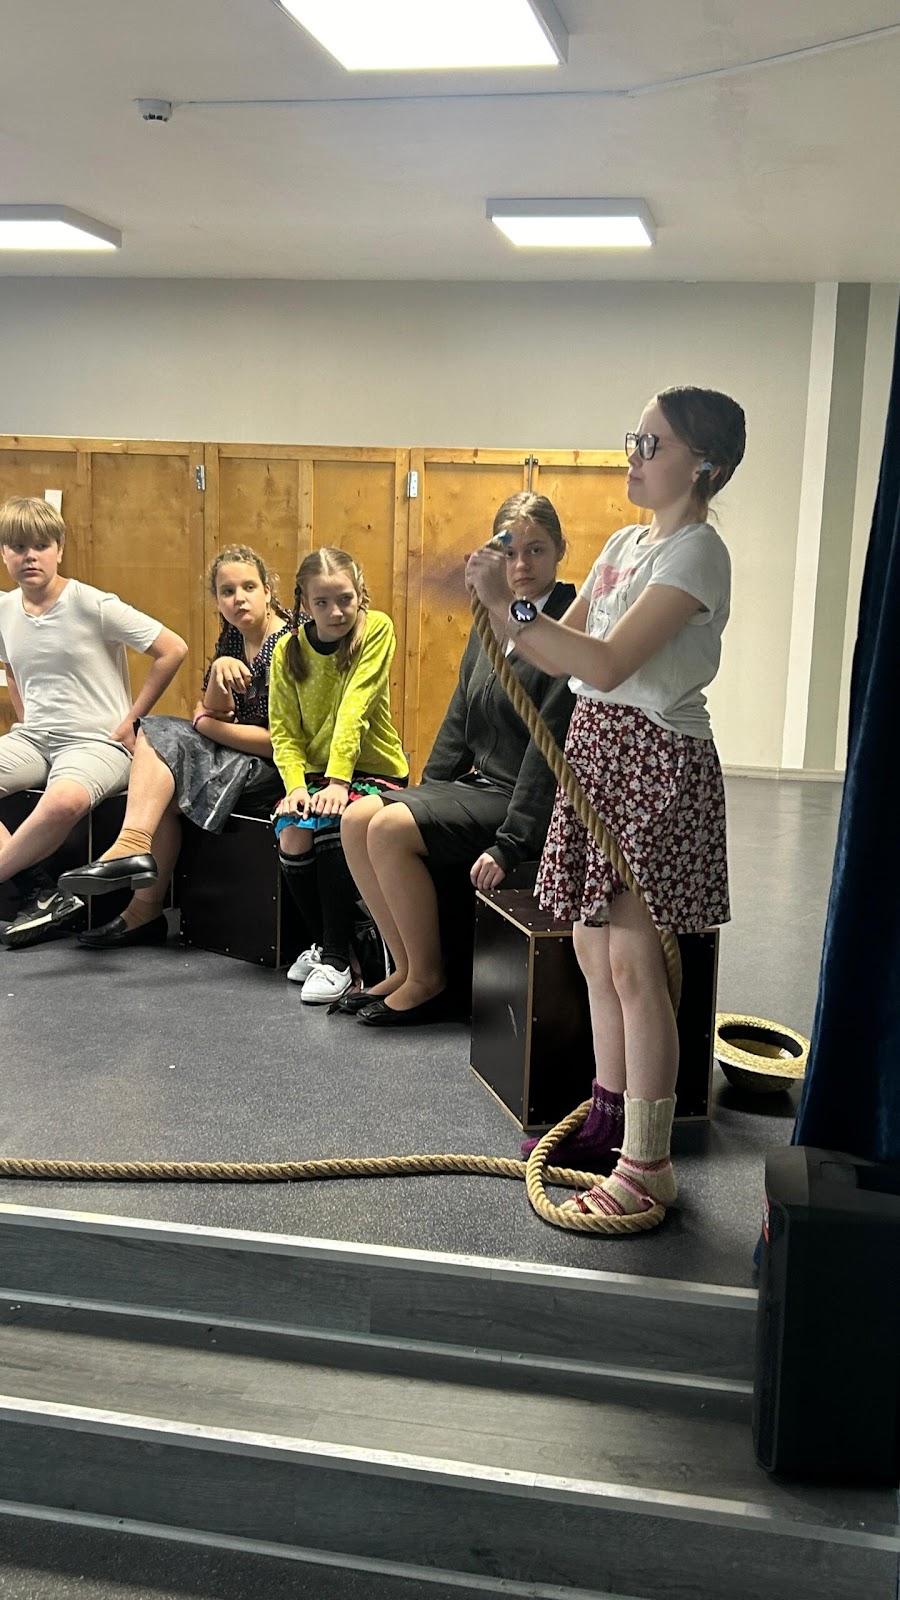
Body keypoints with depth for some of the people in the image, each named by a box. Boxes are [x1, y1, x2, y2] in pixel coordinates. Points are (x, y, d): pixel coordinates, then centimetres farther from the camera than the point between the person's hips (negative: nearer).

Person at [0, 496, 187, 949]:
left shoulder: (92, 605, -10)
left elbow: (173, 649, -9)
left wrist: (130, 719, -6)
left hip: (96, 741, -6)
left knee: (63, 800, -40)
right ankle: (40, 893, -14)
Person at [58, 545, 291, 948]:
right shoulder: (230, 639, 11)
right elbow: (209, 713, 5)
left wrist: (205, 724, -6)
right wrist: (218, 672, -17)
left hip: (279, 767, -8)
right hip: (236, 758, 8)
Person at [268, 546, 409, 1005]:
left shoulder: (376, 629, -11)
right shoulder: (289, 649, 0)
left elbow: (354, 708, -21)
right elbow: (284, 731, -3)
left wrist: (338, 779, -29)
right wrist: (296, 785, -20)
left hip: (373, 769, -3)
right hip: (313, 770, 4)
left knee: (333, 824, -31)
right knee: (292, 835, -23)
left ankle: (336, 958, -18)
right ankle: (323, 939, 4)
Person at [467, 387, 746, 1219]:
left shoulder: (696, 552, -13)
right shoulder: (627, 543, 14)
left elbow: (608, 662, -24)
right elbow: (565, 645, 12)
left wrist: (512, 605, -23)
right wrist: (499, 606, -4)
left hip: (655, 760, -9)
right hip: (596, 746, 9)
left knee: (632, 962, -8)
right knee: (594, 948, 14)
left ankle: (650, 1164, 1)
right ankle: (609, 1115, 29)